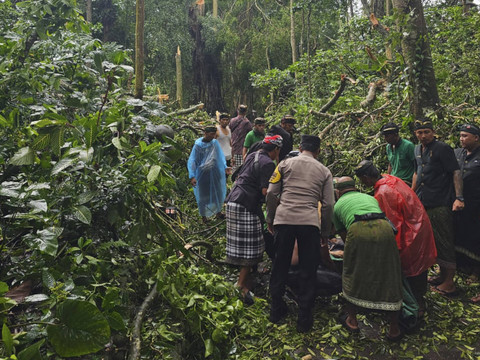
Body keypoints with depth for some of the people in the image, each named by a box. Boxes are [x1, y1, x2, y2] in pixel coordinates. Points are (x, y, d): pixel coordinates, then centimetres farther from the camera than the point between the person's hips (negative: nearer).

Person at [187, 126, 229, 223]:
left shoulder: (215, 143, -1)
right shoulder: (198, 145, -11)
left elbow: (220, 156, 10)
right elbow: (192, 161, -11)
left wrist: (225, 167, 1)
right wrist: (192, 176, -18)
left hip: (215, 173, 4)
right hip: (202, 174, -3)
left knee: (218, 193, 12)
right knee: (203, 195, 9)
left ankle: (218, 212, 33)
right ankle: (203, 216, 26)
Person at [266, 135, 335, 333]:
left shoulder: (285, 164, 11)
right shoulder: (324, 171, 13)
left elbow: (271, 194, 5)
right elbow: (328, 204, 8)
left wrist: (270, 219, 15)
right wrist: (325, 232, 17)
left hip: (283, 219, 1)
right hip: (309, 222, 0)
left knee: (280, 265, 15)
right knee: (308, 271, 10)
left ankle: (276, 309, 28)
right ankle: (304, 318, 17)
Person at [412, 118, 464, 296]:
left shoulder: (442, 148, -9)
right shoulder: (418, 150, 14)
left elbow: (456, 172, -15)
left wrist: (459, 198, -22)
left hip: (440, 204, -8)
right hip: (423, 203, 8)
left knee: (445, 243, -1)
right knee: (432, 241, 16)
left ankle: (449, 284, 9)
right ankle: (442, 275, 31)